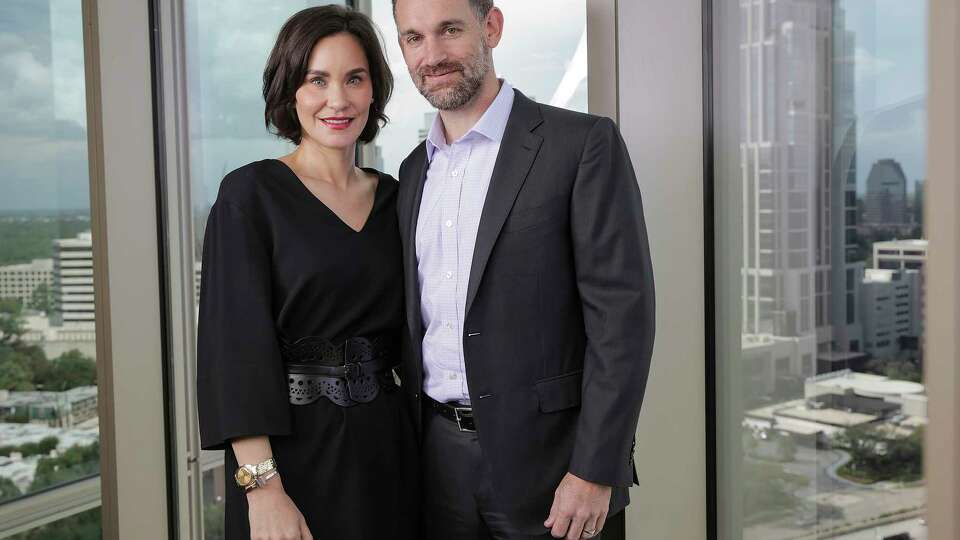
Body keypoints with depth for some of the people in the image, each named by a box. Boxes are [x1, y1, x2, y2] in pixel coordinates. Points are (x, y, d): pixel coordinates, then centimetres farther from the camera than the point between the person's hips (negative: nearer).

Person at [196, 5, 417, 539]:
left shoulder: (393, 197, 7)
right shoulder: (251, 193, -7)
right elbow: (236, 341, -13)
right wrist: (262, 488, -19)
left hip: (388, 449, 5)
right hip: (295, 449, -4)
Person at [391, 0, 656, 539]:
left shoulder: (584, 144, -9)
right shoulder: (414, 170, 10)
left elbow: (622, 313, -13)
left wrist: (595, 472, -17)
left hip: (547, 456, -5)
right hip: (440, 460, 5)